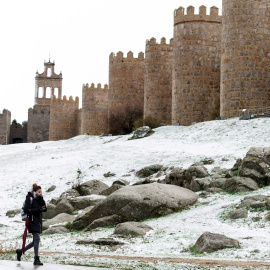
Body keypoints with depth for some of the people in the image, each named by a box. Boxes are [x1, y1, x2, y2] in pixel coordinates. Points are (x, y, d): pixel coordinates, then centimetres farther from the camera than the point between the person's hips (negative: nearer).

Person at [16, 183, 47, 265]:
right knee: (37, 239, -14)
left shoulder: (39, 199, 14)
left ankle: (20, 251, 26)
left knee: (36, 240, 11)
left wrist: (41, 199, -8)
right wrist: (37, 209, -21)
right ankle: (36, 259, -13)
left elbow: (45, 208, 4)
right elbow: (26, 210, -16)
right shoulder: (30, 198, -8)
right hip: (32, 221, -8)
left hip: (38, 222, 8)